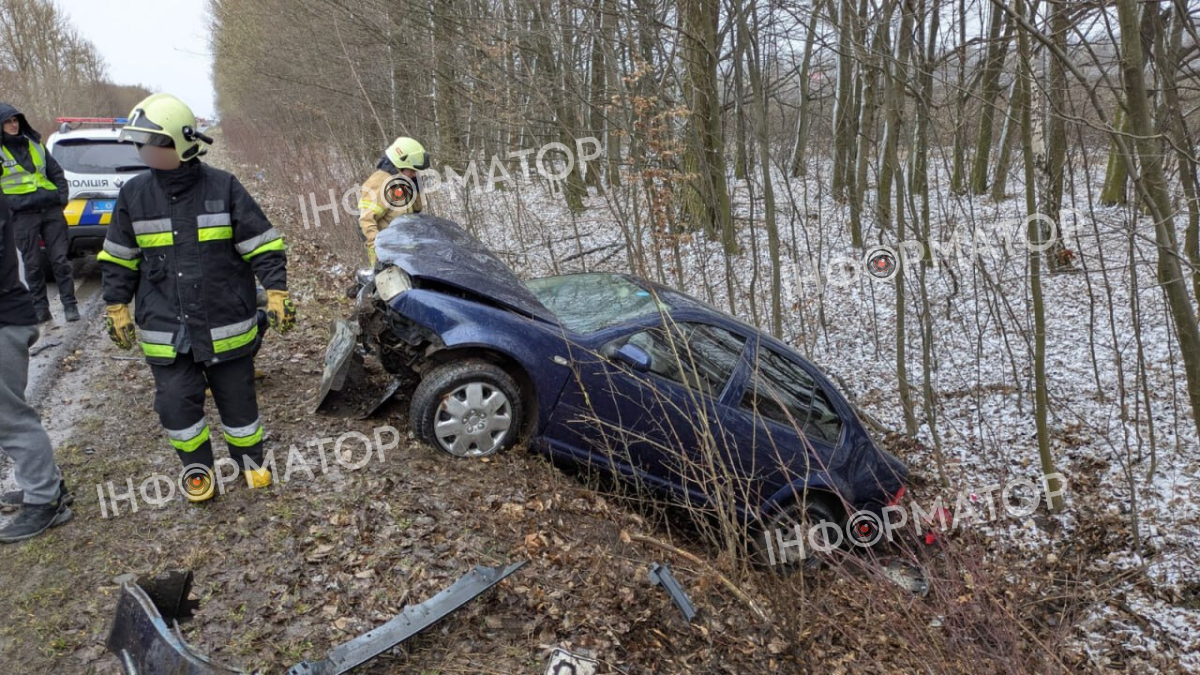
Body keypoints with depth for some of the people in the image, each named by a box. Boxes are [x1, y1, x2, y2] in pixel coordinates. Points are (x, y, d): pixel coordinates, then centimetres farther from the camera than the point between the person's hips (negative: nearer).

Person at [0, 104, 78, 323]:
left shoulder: (35, 144, 14)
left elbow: (56, 173, 18)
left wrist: (62, 196, 6)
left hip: (51, 210, 3)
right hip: (23, 216, -2)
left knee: (60, 259, 2)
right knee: (33, 264, 3)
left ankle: (69, 304, 7)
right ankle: (40, 307, 12)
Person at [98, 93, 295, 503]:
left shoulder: (224, 187, -8)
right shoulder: (134, 194, 1)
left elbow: (263, 245, -5)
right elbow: (118, 259, 10)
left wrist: (276, 293, -11)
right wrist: (117, 308, 8)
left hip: (226, 325, -2)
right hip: (165, 329, 2)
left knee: (237, 398, 11)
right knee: (176, 405, 4)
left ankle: (250, 457, 34)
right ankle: (196, 465, 29)